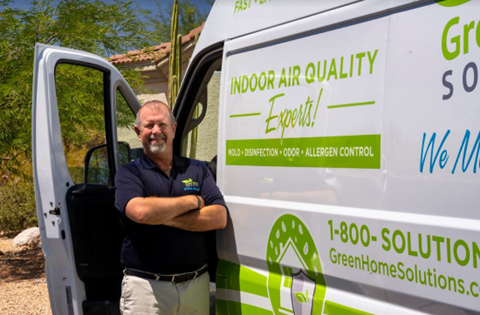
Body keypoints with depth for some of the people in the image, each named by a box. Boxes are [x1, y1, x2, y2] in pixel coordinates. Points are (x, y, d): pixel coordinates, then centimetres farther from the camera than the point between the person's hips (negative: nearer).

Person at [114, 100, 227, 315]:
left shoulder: (198, 169, 9)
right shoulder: (128, 173, 1)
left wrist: (163, 217, -13)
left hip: (197, 283, 3)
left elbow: (219, 218, -5)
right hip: (146, 286, -3)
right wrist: (192, 201, -8)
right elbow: (140, 211, -20)